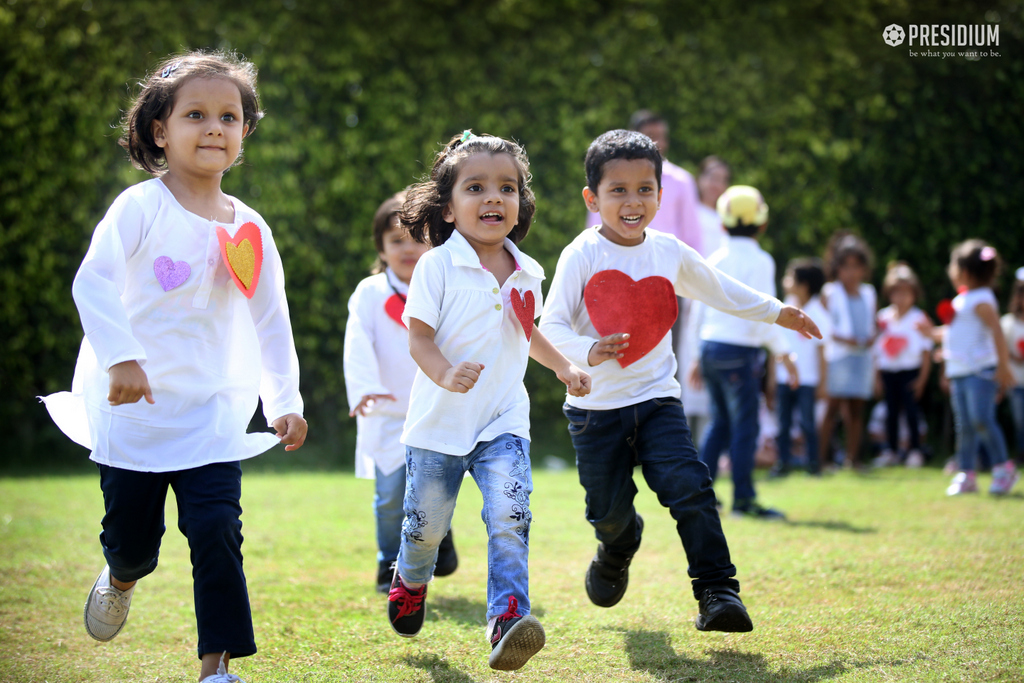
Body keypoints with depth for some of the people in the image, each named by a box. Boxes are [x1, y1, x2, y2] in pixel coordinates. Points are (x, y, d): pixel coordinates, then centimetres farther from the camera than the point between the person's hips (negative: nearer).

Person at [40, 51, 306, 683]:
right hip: (133, 408, -2)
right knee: (134, 542, 8)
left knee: (218, 532, -11)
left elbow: (271, 321, 11)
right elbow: (93, 282, -21)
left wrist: (285, 401, 5)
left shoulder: (249, 229, 5)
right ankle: (120, 580, 44)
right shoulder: (141, 207, -9)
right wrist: (120, 357, -33)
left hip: (212, 413, 2)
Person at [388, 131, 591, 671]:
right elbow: (419, 335, -14)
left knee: (510, 514, -19)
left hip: (503, 422, 3)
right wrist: (445, 373, -32)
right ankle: (410, 580, 43)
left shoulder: (527, 273, 7)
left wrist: (564, 368, 23)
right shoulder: (437, 266, -10)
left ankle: (507, 617, -25)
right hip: (440, 421, -3)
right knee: (427, 524, 11)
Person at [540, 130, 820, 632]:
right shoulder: (583, 255, -10)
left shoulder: (670, 252, 3)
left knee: (690, 487, -18)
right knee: (609, 510, 6)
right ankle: (617, 553, 42)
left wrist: (775, 311, 29)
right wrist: (587, 351, -34)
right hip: (596, 406, -2)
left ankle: (716, 592, -14)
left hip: (656, 398, 2)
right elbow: (551, 326, -14)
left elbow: (718, 289, 22)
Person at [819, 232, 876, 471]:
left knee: (856, 409, 5)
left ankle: (853, 457, 9)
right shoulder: (830, 293, 1)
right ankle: (822, 457, -5)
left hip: (862, 356, 5)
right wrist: (840, 338, -18)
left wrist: (871, 338, -2)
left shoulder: (869, 294, 15)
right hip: (838, 357, -5)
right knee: (833, 406, -7)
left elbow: (872, 324, 19)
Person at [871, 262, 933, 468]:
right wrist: (878, 377, 8)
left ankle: (915, 451, 3)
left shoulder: (919, 319, -3)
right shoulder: (884, 318, 7)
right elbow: (878, 348, 11)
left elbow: (926, 350, -2)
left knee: (911, 411, -5)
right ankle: (891, 451, 15)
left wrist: (922, 378, -6)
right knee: (891, 412, 8)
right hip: (888, 372, 4)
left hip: (910, 371, -4)